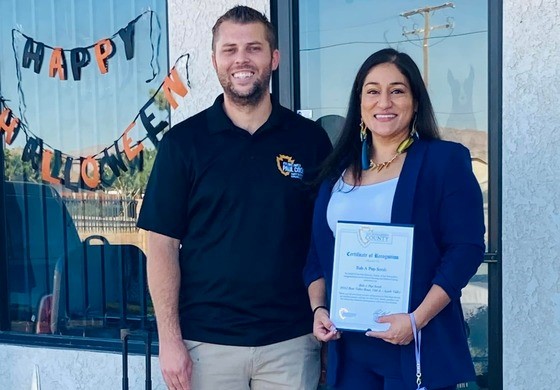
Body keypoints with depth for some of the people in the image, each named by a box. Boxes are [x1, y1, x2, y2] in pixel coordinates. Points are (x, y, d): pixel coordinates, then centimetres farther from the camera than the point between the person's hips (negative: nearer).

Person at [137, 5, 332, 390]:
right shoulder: (183, 141, -2)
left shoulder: (311, 139, 1)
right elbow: (163, 244, -2)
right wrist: (170, 339, -7)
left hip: (292, 339, 1)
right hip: (206, 341, 0)